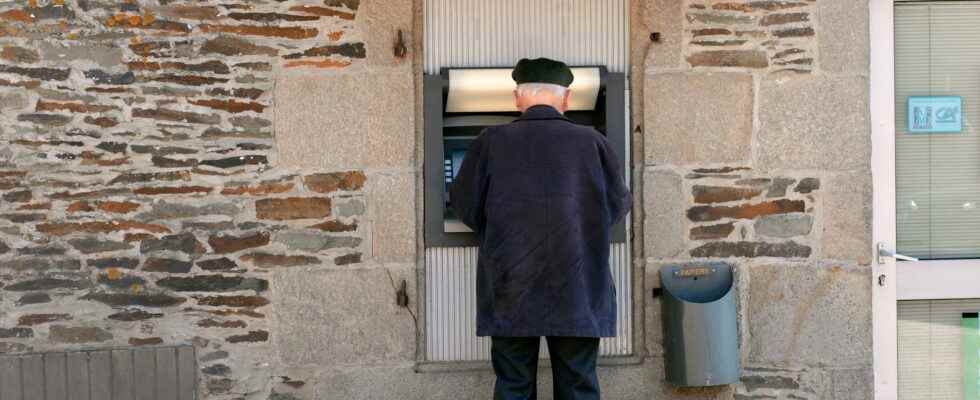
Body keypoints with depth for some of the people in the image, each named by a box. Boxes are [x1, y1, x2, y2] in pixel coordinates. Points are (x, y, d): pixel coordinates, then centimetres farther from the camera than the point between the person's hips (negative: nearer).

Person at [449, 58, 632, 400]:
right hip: (578, 291, 0)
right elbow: (618, 204, 6)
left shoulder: (491, 142, -6)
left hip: (511, 292, 0)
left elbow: (465, 205, 3)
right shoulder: (591, 141, -5)